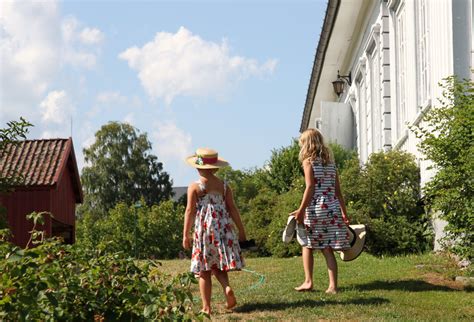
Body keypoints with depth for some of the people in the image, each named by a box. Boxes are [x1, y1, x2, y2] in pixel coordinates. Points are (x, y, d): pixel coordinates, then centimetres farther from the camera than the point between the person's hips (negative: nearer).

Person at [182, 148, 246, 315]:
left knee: (204, 271, 5)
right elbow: (232, 209, 4)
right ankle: (227, 287, -14)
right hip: (223, 229, 3)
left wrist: (185, 235, -2)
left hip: (203, 230, -3)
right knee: (219, 267, 15)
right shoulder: (224, 186, 4)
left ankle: (206, 307, 6)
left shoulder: (194, 187, -4)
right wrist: (241, 230, 10)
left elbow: (190, 211, -7)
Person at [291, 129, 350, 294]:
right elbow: (338, 191, 12)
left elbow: (310, 187, -13)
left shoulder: (308, 161, -3)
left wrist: (301, 210, -14)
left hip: (315, 207, -5)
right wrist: (344, 213, 14)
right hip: (333, 209, 5)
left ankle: (308, 281, 6)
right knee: (327, 249, 5)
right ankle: (333, 285, 1)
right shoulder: (330, 162, 14)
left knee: (307, 245, 10)